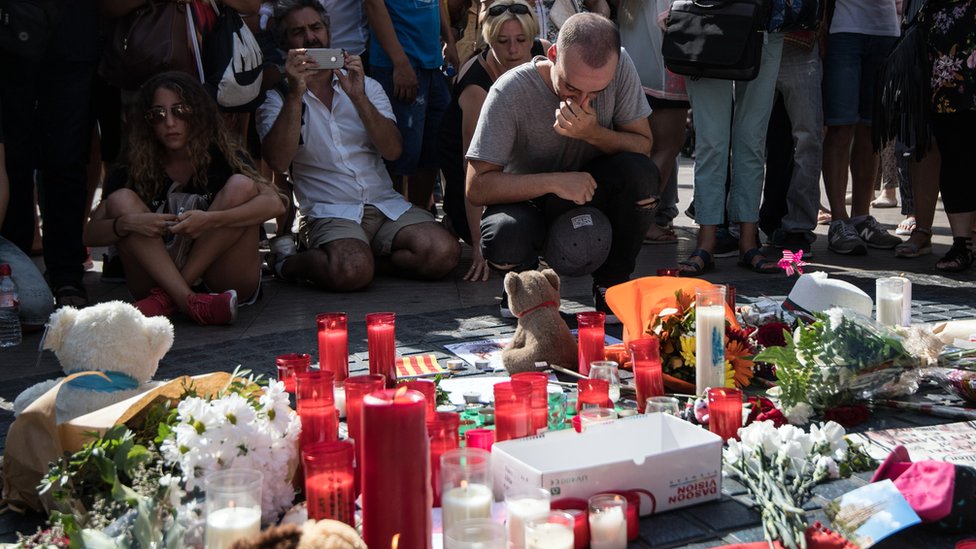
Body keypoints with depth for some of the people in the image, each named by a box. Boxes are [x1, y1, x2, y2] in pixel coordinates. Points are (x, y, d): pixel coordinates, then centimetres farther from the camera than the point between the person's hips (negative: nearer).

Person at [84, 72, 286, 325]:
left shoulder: (222, 157, -3)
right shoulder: (133, 170, 2)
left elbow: (274, 203, -20)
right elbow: (89, 234, -5)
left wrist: (210, 220, -33)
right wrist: (126, 224, -27)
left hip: (226, 282, -2)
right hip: (158, 276, 2)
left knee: (241, 186, -18)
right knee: (121, 199, -13)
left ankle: (166, 298, -23)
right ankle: (189, 301, -33)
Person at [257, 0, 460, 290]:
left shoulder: (366, 86, 15)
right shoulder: (277, 100, 7)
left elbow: (393, 150, -1)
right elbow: (278, 161, -13)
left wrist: (358, 97, -13)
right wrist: (295, 93, -18)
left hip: (387, 205, 4)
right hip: (329, 213, -4)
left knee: (444, 252, -24)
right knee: (351, 271, -36)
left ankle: (368, 257, -2)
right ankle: (289, 263, -5)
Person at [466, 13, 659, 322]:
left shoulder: (621, 67, -17)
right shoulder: (511, 91, -25)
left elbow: (643, 145, -11)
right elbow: (477, 188, -24)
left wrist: (594, 134, -30)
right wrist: (553, 182, -34)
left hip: (589, 192, 3)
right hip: (526, 200, -3)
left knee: (640, 172, -28)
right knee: (504, 240, -36)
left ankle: (611, 285, -6)